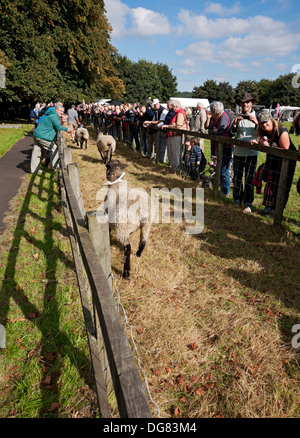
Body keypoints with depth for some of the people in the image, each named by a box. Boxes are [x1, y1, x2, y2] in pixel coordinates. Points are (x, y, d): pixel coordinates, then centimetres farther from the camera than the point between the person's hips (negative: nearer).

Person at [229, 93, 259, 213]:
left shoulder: (256, 117, 3)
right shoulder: (238, 117, 8)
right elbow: (231, 134, 2)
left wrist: (257, 123, -18)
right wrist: (235, 123, -13)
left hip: (251, 153, -2)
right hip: (238, 152, 2)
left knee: (249, 179, -1)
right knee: (237, 177, 9)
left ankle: (248, 203, 8)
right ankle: (237, 200, 24)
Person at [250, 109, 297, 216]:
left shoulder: (281, 131, -28)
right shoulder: (263, 132, -7)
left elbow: (285, 150, -26)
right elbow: (262, 143, 9)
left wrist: (269, 147, -32)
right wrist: (256, 142, -13)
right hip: (272, 159, 7)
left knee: (281, 184, -2)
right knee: (270, 182, 10)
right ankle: (269, 206, 22)